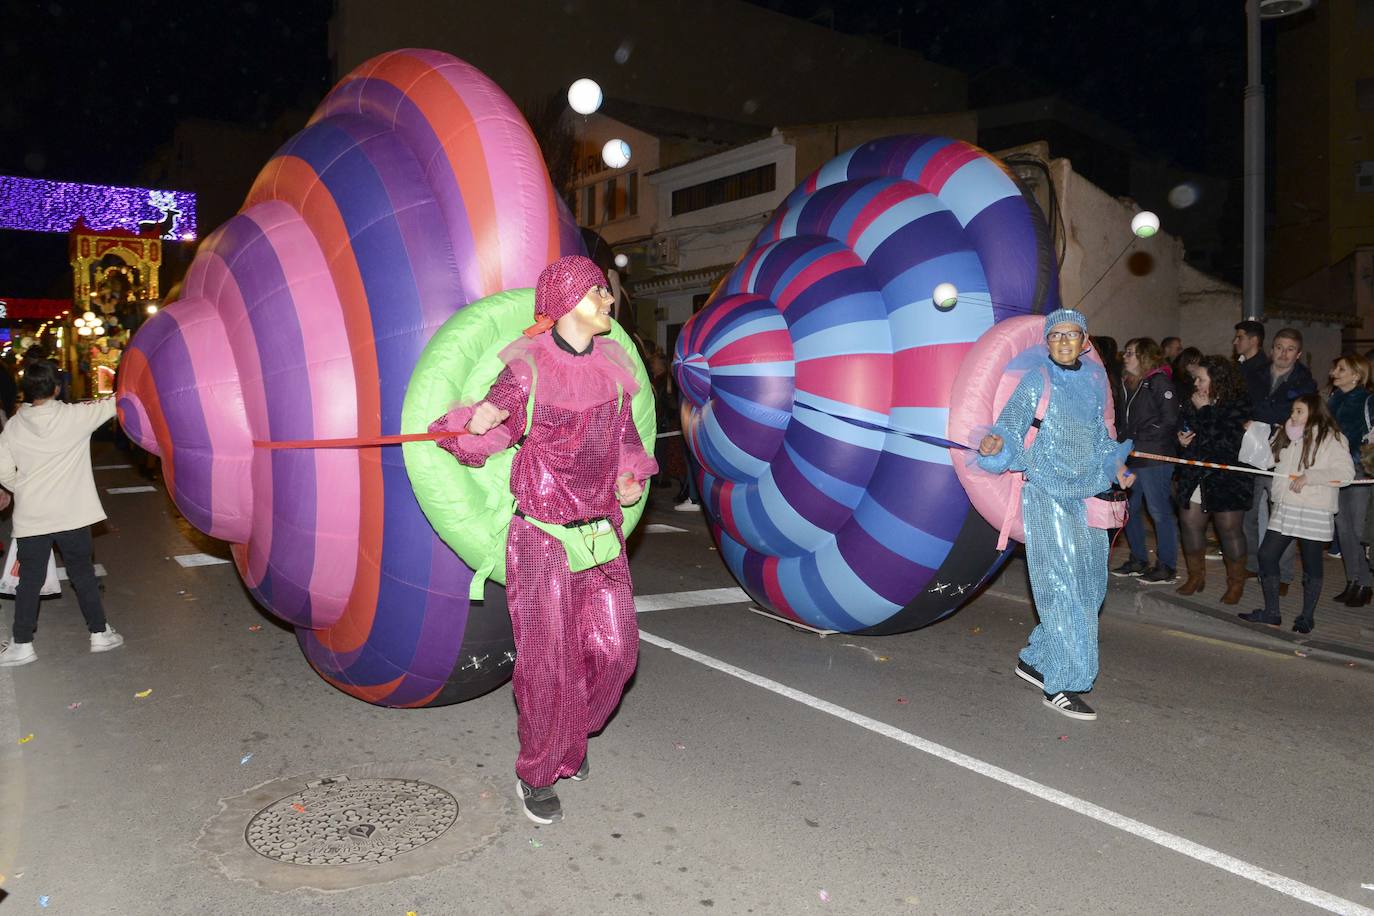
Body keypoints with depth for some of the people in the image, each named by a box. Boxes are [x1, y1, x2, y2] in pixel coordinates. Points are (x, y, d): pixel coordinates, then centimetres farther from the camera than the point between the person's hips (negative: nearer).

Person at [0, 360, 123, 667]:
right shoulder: (75, 416, -11)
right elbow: (114, 404, -2)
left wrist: (26, 491, 17)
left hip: (31, 517, 2)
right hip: (71, 514, -2)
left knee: (29, 580, 10)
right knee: (82, 574, 10)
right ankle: (99, 633, 19)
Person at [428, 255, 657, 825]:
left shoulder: (609, 365, 4)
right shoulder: (527, 370, -11)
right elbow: (480, 442, -4)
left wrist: (631, 476, 2)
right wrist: (476, 421, -27)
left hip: (602, 532, 5)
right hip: (544, 538, -5)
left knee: (614, 650, 8)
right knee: (549, 663, 3)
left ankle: (572, 737, 37)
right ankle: (535, 776, 26)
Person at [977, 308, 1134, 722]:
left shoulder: (1095, 380, 11)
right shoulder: (1036, 381, -6)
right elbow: (1010, 428, -12)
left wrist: (1114, 465, 9)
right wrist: (995, 445, -33)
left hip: (1088, 497, 7)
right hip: (1047, 497, -7)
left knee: (1088, 588, 11)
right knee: (1063, 588, -10)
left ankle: (1034, 660, 26)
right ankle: (1060, 685, -2)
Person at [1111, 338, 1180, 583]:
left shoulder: (1160, 382, -9)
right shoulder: (1125, 384, 15)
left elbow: (1169, 420, -15)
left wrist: (1139, 440, -14)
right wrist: (1121, 440, 3)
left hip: (1154, 458, -8)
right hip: (1130, 457, 8)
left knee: (1160, 511, -3)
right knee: (1130, 508, 12)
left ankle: (1167, 568, 5)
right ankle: (1138, 561, 24)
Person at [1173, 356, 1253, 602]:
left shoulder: (1238, 405, -11)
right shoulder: (1193, 402, 6)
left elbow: (1224, 439, -23)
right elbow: (1181, 427, 20)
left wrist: (1203, 410, -17)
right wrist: (1181, 438, -2)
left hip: (1226, 479, -6)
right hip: (1194, 476, 6)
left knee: (1230, 530, 3)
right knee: (1190, 526, 9)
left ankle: (1236, 583, 18)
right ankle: (1196, 577, 25)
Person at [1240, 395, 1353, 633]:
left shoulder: (1331, 439, -6)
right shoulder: (1286, 436, 15)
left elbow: (1345, 473, -15)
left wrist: (1308, 477, -19)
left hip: (1314, 513, -6)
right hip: (1284, 510, 7)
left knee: (1311, 566, 5)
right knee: (1266, 556, 4)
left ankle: (1306, 618, 17)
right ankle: (1271, 613, 13)